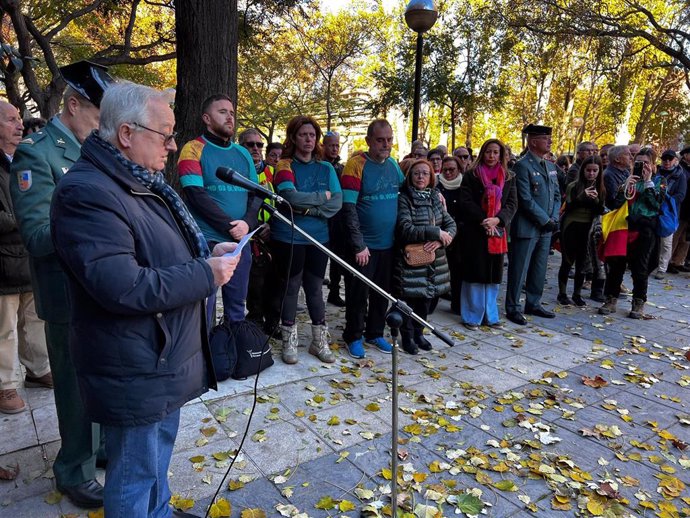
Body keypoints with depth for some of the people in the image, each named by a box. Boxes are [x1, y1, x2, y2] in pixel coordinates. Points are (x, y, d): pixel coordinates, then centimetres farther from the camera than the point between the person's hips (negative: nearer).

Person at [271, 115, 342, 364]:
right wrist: (322, 196, -8)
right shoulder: (285, 166, -3)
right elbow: (291, 197, -19)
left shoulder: (326, 168, 9)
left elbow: (337, 202, -2)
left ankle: (320, 341, 22)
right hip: (288, 238, -3)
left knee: (315, 287, 11)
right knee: (291, 287, 5)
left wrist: (309, 208, -15)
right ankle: (289, 342, 19)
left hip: (319, 238, 4)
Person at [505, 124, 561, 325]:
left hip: (546, 228, 8)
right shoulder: (522, 165, -11)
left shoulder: (550, 167, 15)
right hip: (527, 228, -8)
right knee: (519, 270, 0)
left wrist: (554, 218, 1)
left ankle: (533, 304, 27)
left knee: (539, 270, 14)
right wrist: (545, 220, -13)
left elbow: (556, 195, 16)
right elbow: (526, 200, -17)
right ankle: (512, 308, 10)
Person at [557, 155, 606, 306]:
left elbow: (600, 211, 3)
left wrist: (596, 200, -16)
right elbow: (567, 208, -12)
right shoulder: (573, 186, -6)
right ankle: (562, 294, 13)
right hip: (571, 227, -3)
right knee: (567, 262, 2)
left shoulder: (600, 188, 5)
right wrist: (582, 196, -25)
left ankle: (577, 294, 18)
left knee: (582, 263, 7)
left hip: (588, 229, 3)